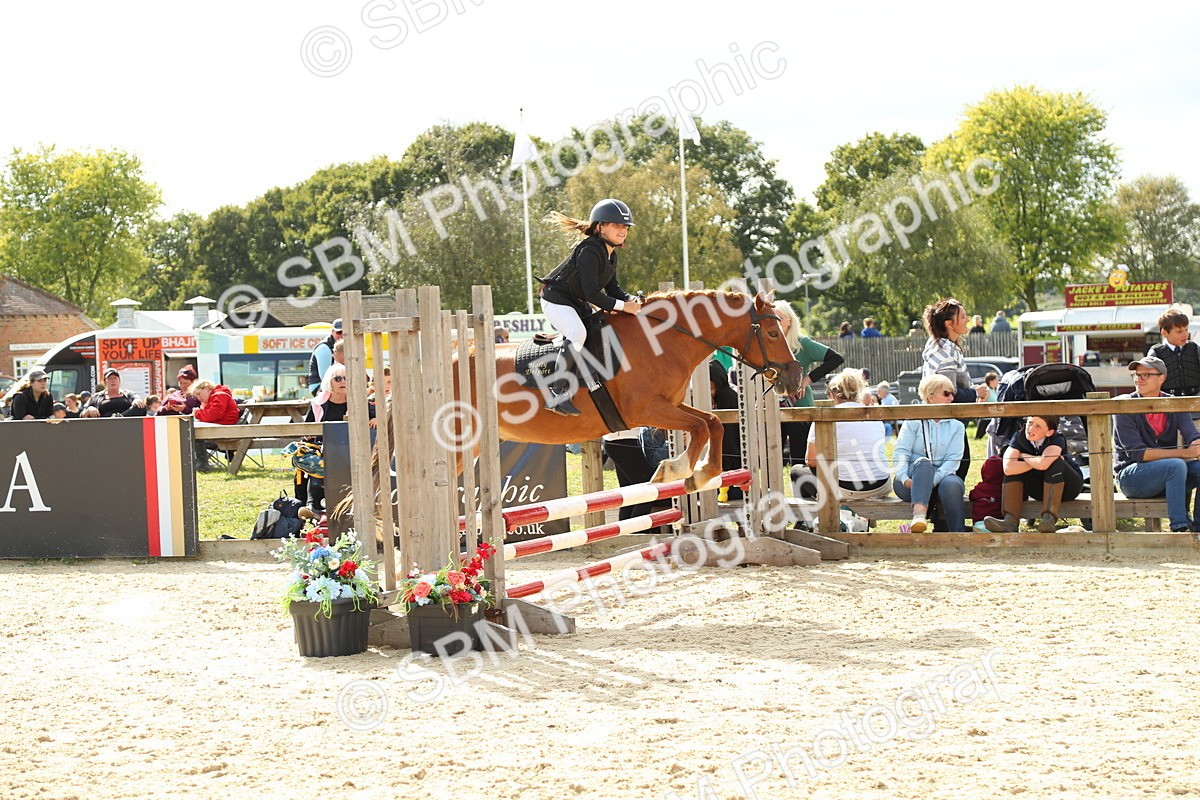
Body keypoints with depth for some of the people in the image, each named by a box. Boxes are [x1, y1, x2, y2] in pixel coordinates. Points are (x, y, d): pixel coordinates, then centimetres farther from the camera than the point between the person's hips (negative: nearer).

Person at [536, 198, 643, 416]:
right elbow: (592, 294, -28)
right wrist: (622, 306, -28)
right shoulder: (589, 251, -25)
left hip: (578, 304, 11)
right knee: (578, 333, -32)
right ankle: (557, 393, -29)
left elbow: (612, 288, 10)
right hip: (556, 300, -11)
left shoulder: (610, 255, 6)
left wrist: (631, 299, -9)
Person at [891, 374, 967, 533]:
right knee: (923, 462, -35)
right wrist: (905, 478, -23)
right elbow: (901, 452, -2)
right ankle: (919, 515, -57)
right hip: (911, 483, -1)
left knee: (952, 484, -34)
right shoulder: (914, 422, 10)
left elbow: (953, 459, -1)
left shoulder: (956, 425, 14)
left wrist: (932, 480, -19)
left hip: (940, 478, 1)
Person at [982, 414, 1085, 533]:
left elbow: (1043, 464, -42)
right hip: (1042, 490, 4)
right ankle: (1011, 521, -32)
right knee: (1013, 470, -18)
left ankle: (1049, 518, -38)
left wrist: (1024, 456, -22)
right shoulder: (1019, 437, -13)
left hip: (1069, 485, -4)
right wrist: (1036, 462, -29)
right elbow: (1008, 468, -28)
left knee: (1054, 462, -33)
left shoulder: (1057, 439, -22)